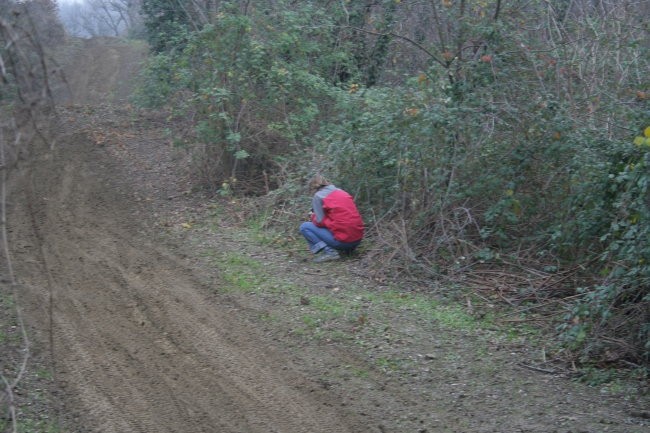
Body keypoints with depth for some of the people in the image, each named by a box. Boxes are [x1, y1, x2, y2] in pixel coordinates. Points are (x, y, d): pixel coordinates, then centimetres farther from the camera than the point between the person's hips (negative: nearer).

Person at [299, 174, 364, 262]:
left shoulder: (318, 196, -1)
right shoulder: (341, 192, 19)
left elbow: (320, 221, -7)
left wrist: (313, 217, 15)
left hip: (343, 240, -7)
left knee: (304, 227, 5)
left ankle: (329, 252, -9)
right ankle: (347, 249, 13)